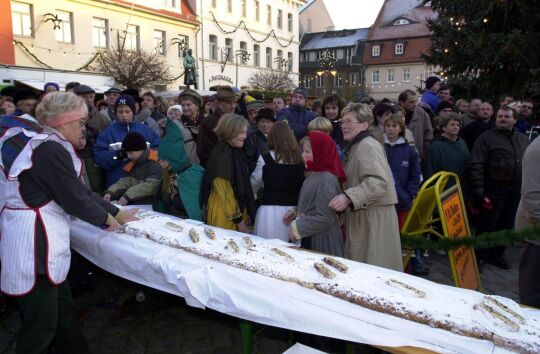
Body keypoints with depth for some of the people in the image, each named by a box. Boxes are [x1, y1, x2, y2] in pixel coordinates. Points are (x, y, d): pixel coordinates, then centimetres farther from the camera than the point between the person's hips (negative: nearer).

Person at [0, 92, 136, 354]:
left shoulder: (50, 147, 12)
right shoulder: (51, 151, -19)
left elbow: (81, 191, 14)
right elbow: (75, 200, -16)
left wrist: (118, 214, 16)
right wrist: (108, 220, 1)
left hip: (39, 238, 10)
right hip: (31, 243, -10)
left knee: (62, 310, 20)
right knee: (41, 324, 4)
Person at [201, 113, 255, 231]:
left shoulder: (236, 152, 8)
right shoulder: (221, 154, -17)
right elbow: (224, 191, -19)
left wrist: (245, 214, 14)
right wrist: (238, 219, -15)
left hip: (238, 210, 8)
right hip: (224, 217, -8)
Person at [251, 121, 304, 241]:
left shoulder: (265, 158, -5)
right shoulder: (299, 159, 1)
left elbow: (254, 183, 6)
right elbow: (304, 186, 4)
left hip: (270, 210, -3)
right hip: (293, 209, 3)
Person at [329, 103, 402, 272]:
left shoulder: (368, 146, -13)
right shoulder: (355, 147, 20)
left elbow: (379, 182, -27)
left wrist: (348, 197, -36)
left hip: (374, 218, -10)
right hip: (360, 217, 10)